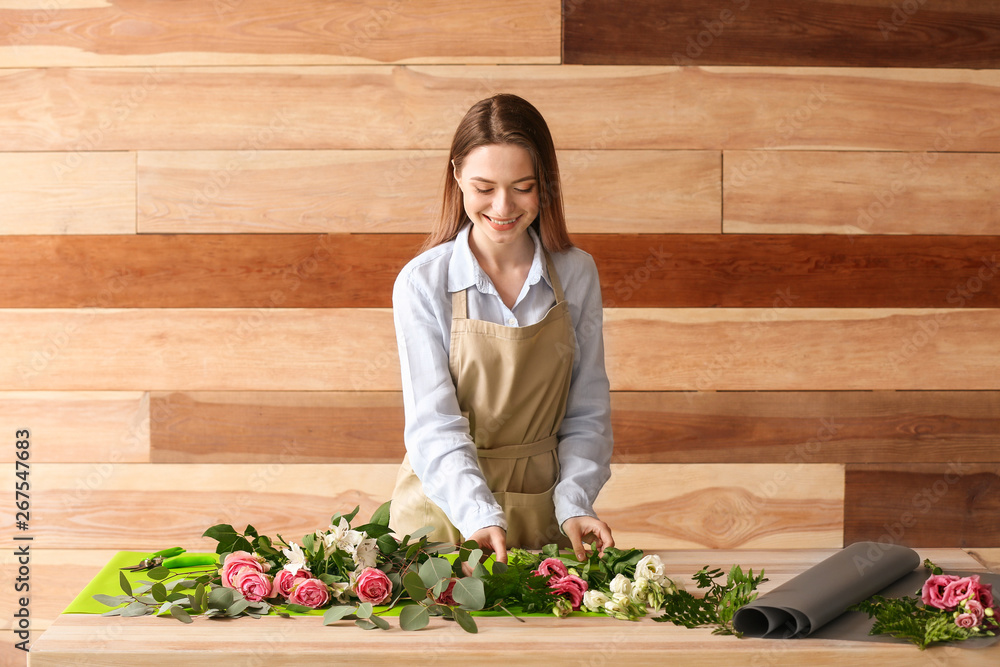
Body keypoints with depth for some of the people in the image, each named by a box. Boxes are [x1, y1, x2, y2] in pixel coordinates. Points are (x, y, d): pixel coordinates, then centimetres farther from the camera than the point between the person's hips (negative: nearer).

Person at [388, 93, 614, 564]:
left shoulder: (577, 274, 2)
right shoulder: (422, 282, -6)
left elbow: (587, 413, 5)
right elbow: (433, 424, -11)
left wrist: (574, 503, -11)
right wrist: (480, 515, -25)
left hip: (543, 515, 2)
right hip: (444, 509, -1)